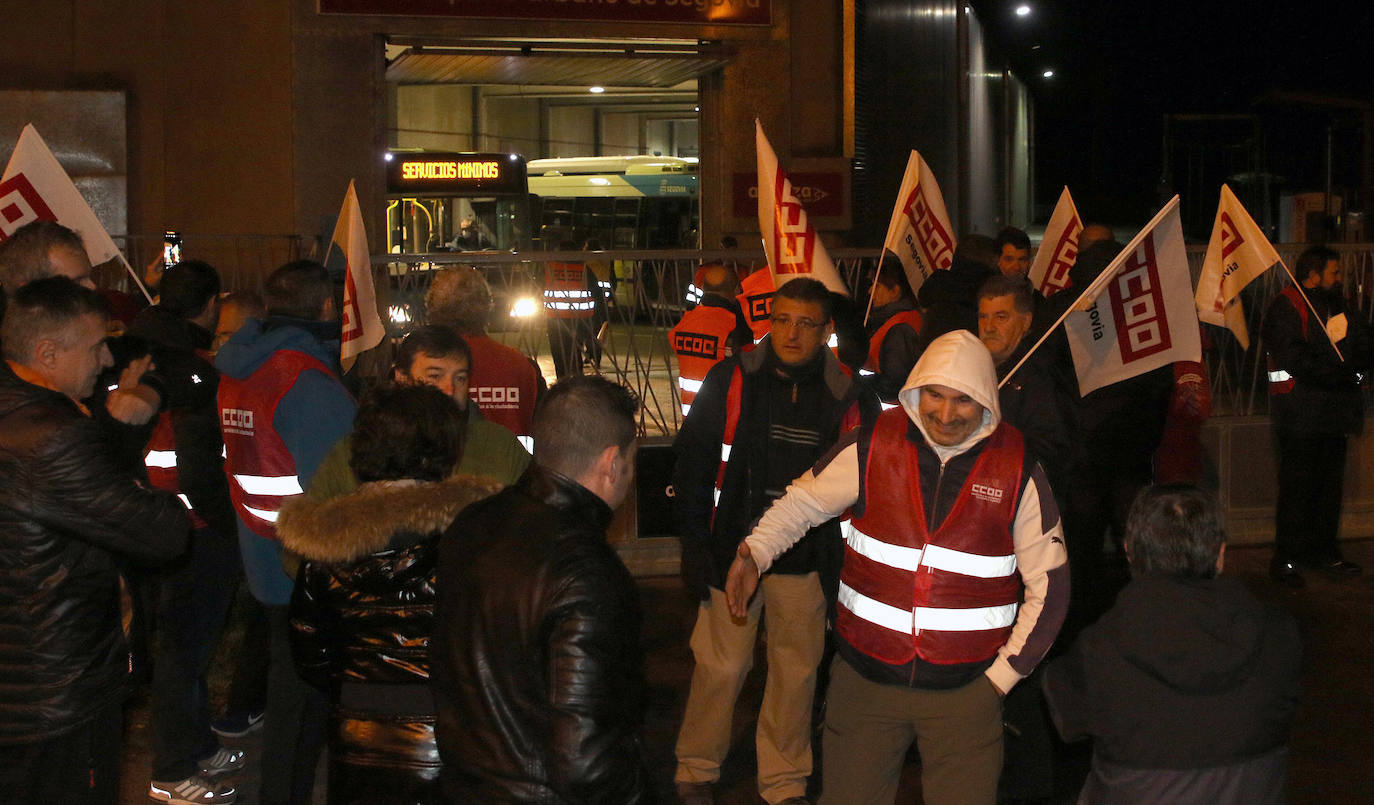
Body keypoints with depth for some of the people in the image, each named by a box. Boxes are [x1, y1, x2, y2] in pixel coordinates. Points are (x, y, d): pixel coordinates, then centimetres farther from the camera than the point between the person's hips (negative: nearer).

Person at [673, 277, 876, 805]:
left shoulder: (845, 397, -1)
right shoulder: (732, 381, -5)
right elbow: (692, 464, -2)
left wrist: (839, 560, 5)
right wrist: (695, 545, -6)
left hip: (806, 563, 2)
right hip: (733, 550, -2)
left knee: (797, 672, 9)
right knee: (721, 666, 1)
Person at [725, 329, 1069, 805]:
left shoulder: (1018, 470, -5)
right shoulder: (873, 445, -5)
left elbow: (1048, 585, 3)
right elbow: (803, 500, 8)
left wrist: (1002, 675, 3)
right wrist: (754, 553, -9)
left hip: (966, 691, 0)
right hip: (866, 676, 0)